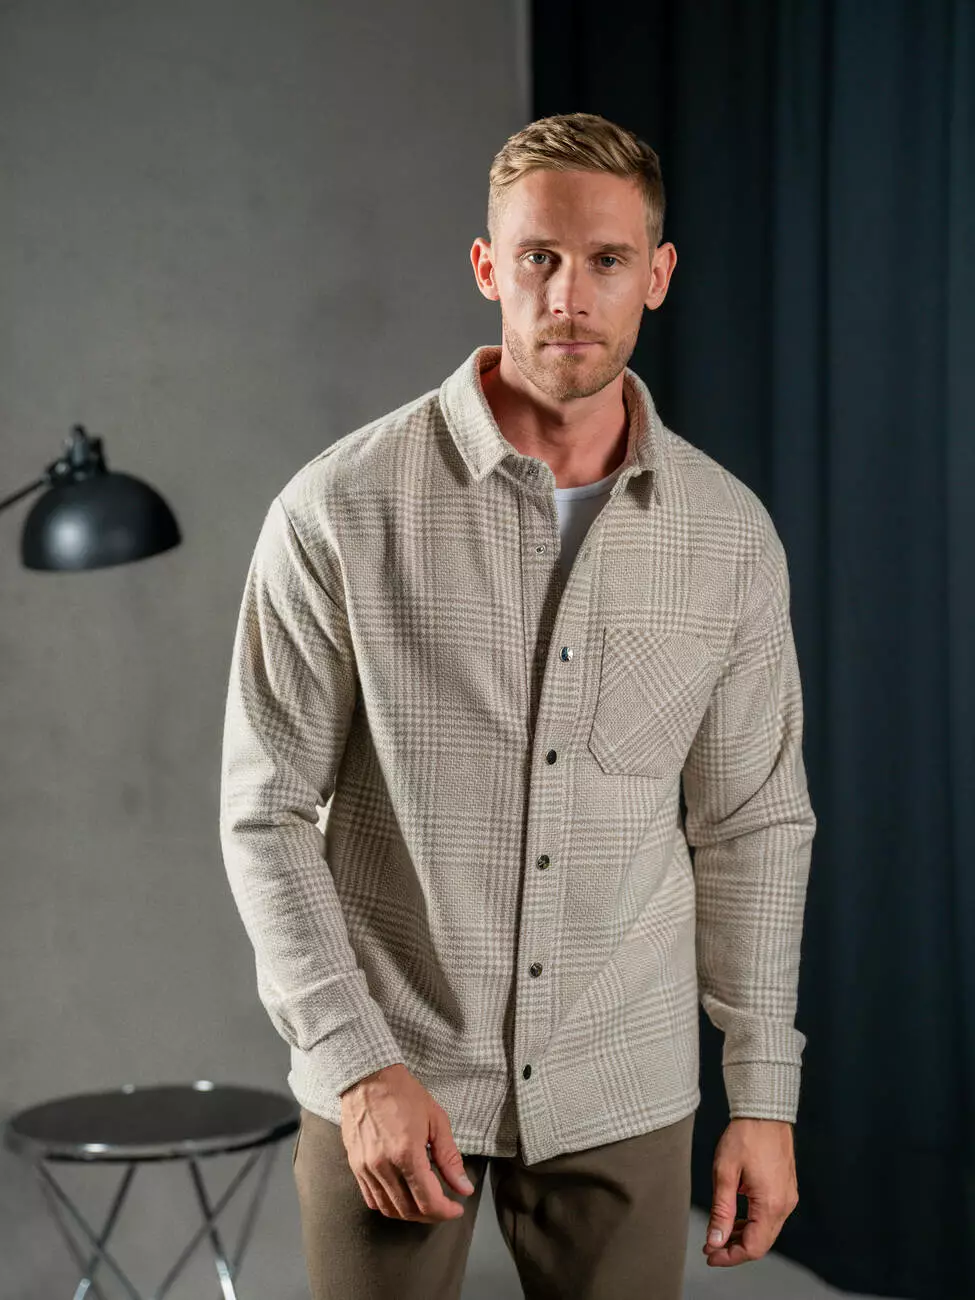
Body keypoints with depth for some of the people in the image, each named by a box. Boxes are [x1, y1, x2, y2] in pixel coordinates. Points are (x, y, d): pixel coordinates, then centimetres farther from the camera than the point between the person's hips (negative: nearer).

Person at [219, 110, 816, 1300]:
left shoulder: (730, 535, -1)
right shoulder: (343, 508, -10)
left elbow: (753, 826, 6)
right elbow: (268, 811, -6)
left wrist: (764, 1095, 5)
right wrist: (356, 1062, -13)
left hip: (621, 1094, 2)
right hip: (388, 1079, -2)